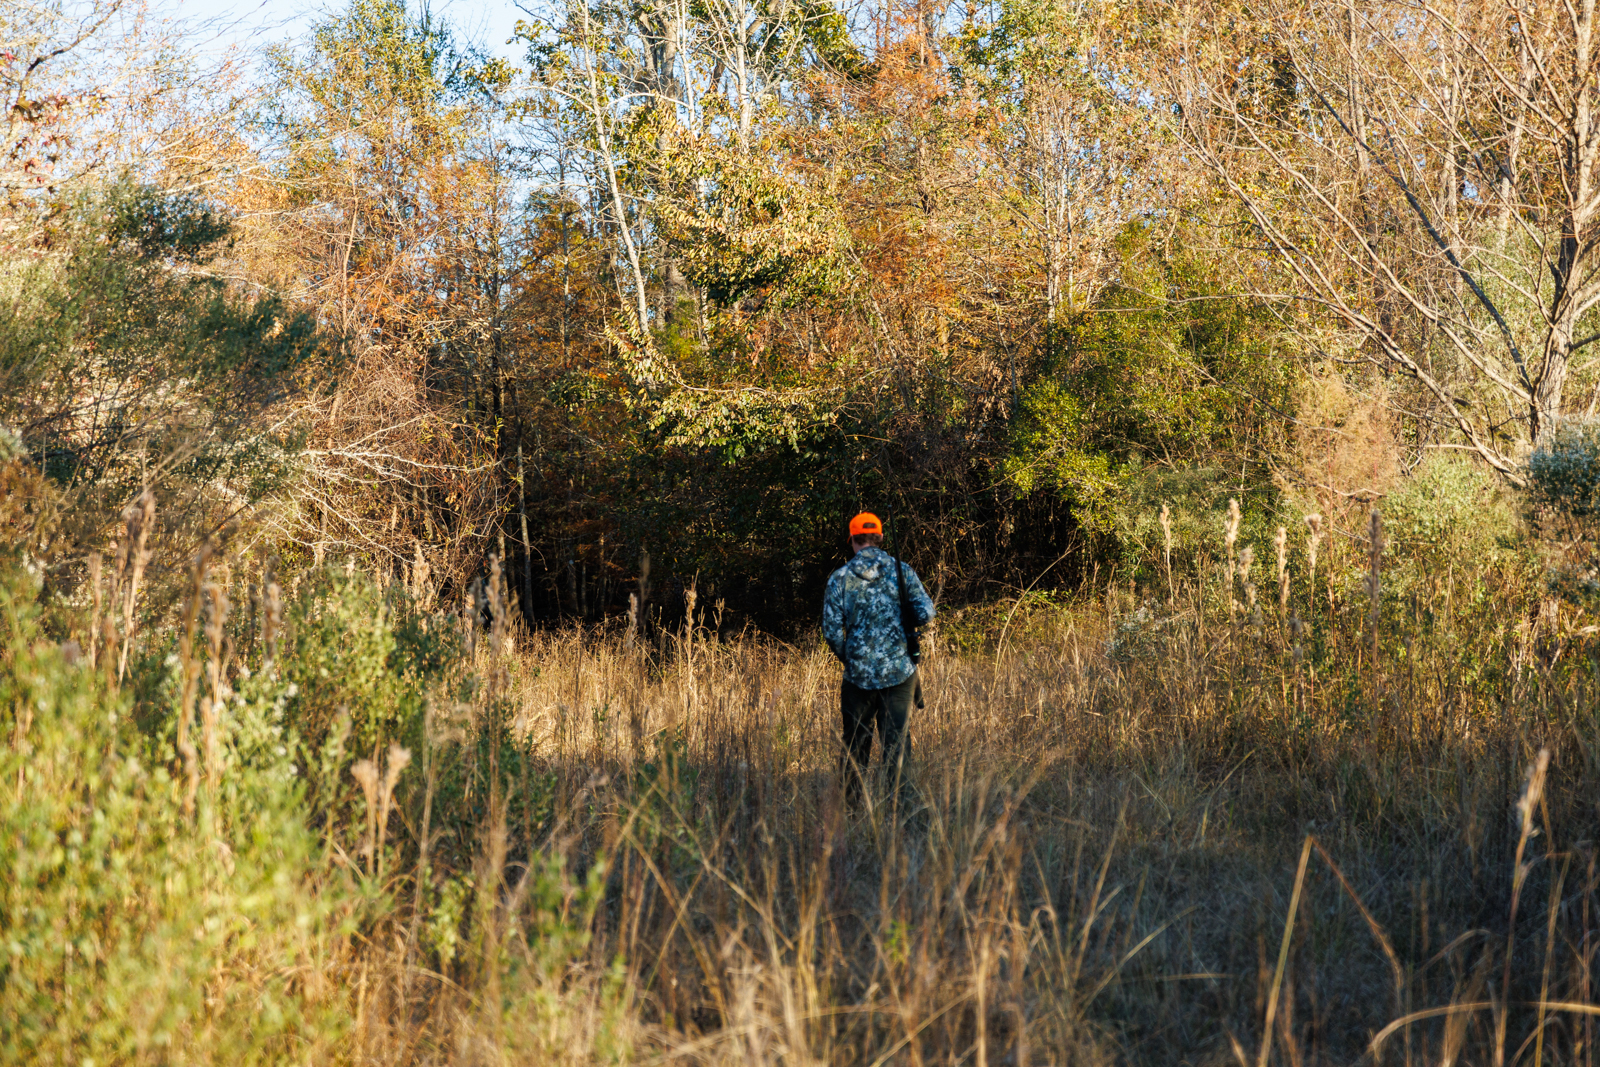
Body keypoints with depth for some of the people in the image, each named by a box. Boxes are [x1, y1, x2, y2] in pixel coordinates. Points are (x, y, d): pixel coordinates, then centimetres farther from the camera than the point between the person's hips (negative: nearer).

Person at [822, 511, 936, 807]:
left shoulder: (840, 578, -3)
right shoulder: (902, 572, -1)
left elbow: (832, 630, -6)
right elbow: (926, 614, -6)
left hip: (858, 674, 0)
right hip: (899, 672, 0)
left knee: (855, 744, 11)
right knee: (896, 741, 5)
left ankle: (853, 805, 14)